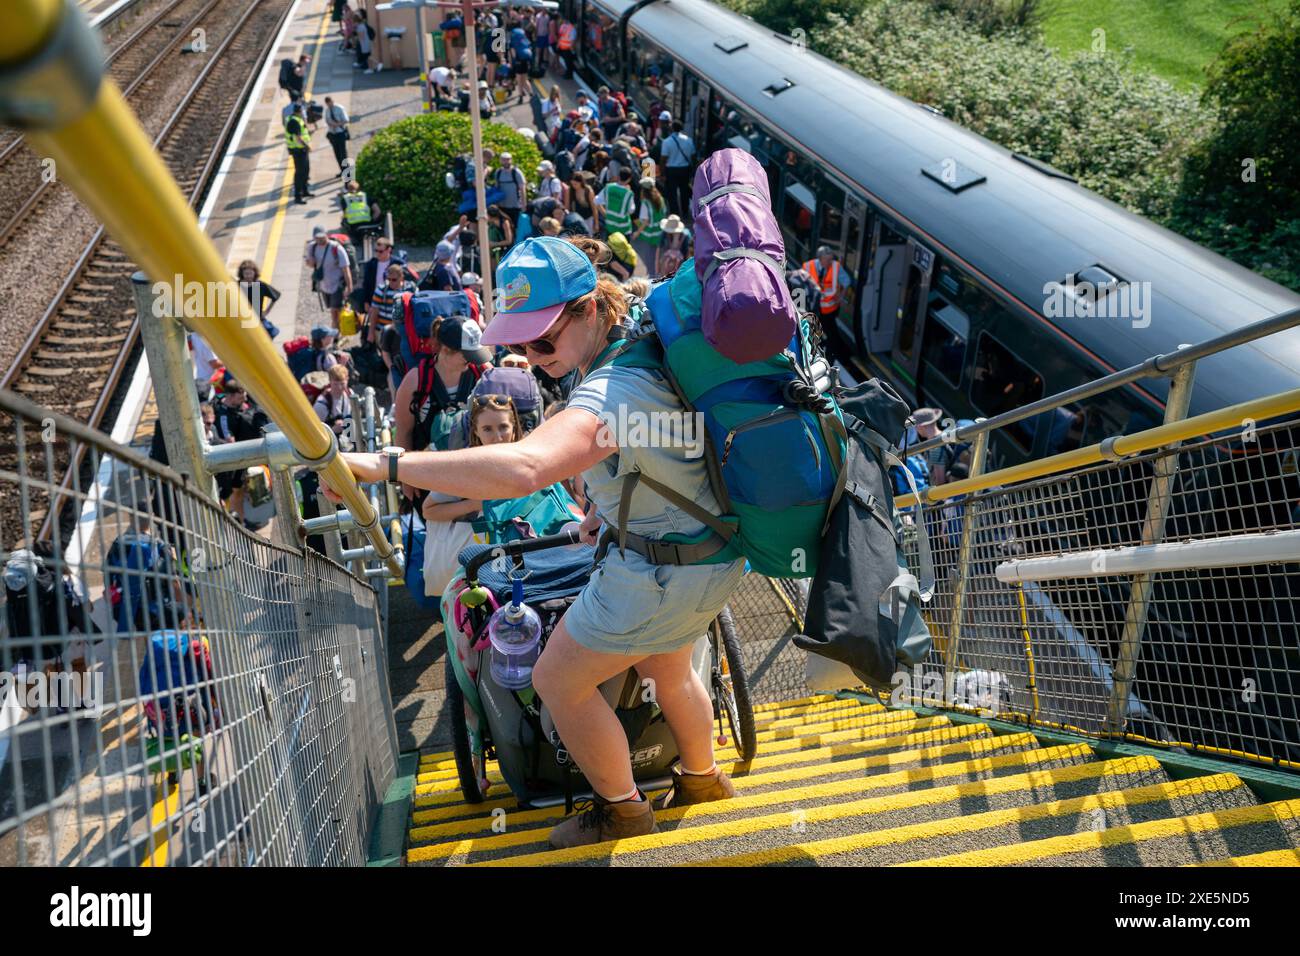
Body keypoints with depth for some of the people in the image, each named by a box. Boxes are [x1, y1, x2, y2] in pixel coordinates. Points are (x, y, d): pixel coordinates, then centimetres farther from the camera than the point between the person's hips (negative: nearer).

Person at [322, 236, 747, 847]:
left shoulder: (614, 388, -34)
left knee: (558, 680, 8)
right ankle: (703, 779, 56)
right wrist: (605, 506, 10)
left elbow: (522, 468, -50)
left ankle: (621, 810, 30)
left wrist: (386, 464, -45)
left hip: (663, 572, -10)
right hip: (706, 548, 10)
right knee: (664, 665, 31)